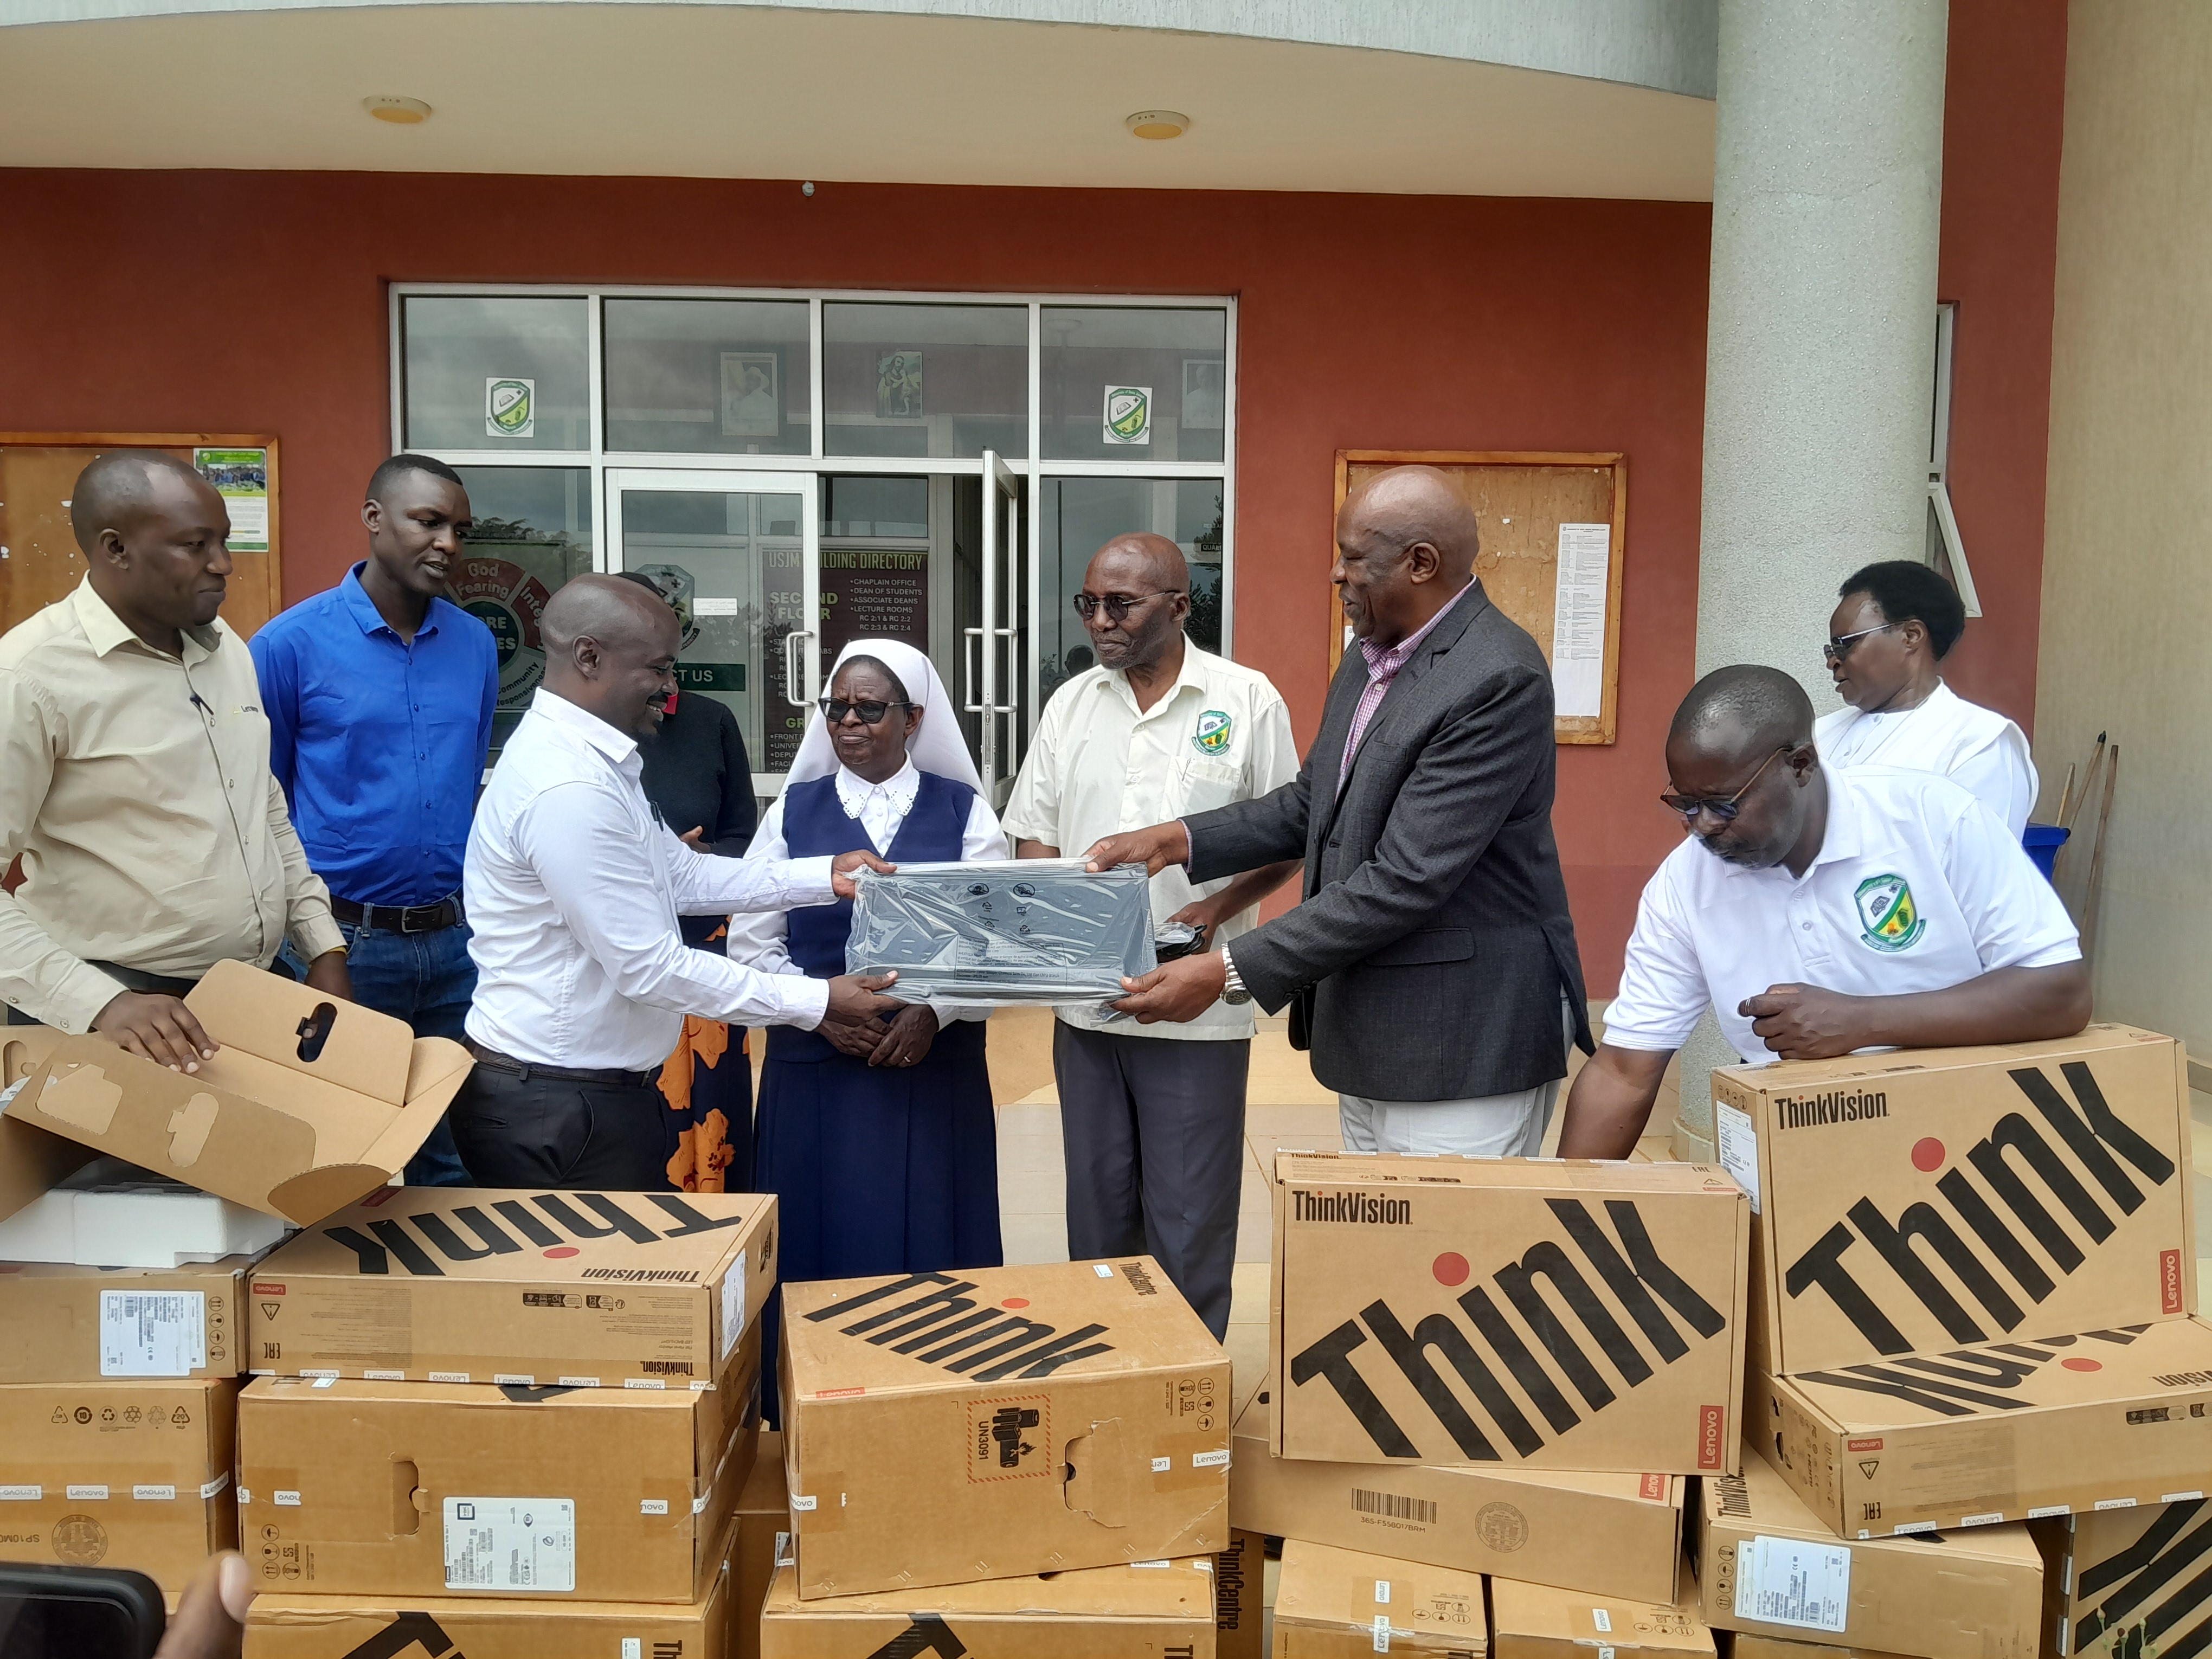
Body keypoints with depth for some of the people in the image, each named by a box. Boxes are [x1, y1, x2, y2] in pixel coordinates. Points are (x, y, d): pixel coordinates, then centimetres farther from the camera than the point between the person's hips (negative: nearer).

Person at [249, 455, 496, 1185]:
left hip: (454, 940, 4)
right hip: (344, 941, -3)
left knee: (452, 1163, 13)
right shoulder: (291, 643, -7)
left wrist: (476, 912, 14)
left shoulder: (477, 644, 5)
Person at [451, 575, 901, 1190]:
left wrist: (825, 876, 4)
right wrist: (814, 1002, -17)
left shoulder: (577, 753, 10)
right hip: (561, 1111, -10)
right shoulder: (570, 789, -25)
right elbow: (649, 968, -23)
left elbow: (686, 877, 13)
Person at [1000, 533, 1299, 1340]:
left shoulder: (1246, 699, -3)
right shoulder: (1071, 704, 8)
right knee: (1096, 1209, 16)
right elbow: (1034, 834, 11)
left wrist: (1216, 909, -16)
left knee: (1189, 1224, 4)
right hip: (1086, 997, 4)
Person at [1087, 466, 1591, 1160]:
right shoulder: (1370, 656, 9)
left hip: (1462, 1045, -9)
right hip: (1367, 1037, 9)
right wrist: (1177, 839, 5)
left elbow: (1405, 880, -25)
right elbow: (1314, 802, 18)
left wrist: (1228, 971, -23)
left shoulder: (1498, 680, -21)